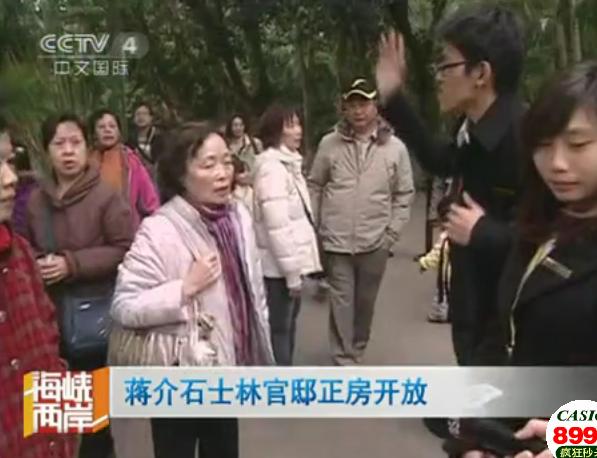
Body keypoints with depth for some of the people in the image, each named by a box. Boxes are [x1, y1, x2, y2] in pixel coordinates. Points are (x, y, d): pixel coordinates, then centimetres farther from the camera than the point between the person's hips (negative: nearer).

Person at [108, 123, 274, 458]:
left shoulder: (238, 216, -1)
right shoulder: (160, 231, -21)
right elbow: (124, 307, -23)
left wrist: (260, 349, 12)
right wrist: (186, 288, -27)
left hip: (227, 365, 6)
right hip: (180, 377, -6)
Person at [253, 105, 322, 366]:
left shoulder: (289, 163, 13)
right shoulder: (272, 167, -18)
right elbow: (277, 226, -24)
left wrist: (297, 265, 17)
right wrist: (292, 271, -22)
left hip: (290, 262, 10)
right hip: (279, 266, -10)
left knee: (288, 324, 19)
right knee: (279, 328, -1)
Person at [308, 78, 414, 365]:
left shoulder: (395, 147, -3)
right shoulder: (329, 144, -2)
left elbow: (404, 194, 1)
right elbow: (314, 186, 6)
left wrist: (392, 232, -4)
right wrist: (314, 226, 2)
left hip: (375, 242, 1)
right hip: (337, 240, -1)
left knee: (365, 302, 16)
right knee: (342, 303, 2)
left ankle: (356, 352, 38)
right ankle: (344, 363, 11)